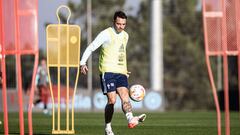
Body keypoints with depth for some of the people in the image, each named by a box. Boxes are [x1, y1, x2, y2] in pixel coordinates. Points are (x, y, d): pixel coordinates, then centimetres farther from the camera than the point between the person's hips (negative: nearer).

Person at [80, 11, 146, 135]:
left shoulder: (125, 36, 17)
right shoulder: (106, 34, -4)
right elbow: (91, 48, -3)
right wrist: (82, 63, -13)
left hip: (121, 72, 6)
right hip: (107, 71, -5)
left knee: (125, 97, -16)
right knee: (112, 100, -13)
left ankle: (131, 120, -36)